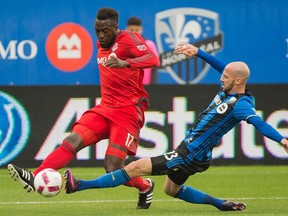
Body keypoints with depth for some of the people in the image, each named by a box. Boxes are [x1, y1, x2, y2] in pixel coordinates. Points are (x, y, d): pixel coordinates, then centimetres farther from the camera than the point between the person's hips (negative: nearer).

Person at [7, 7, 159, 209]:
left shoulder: (127, 39, -9)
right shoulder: (101, 44, 15)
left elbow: (153, 59, -26)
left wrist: (125, 63, -41)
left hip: (128, 111, -7)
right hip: (105, 107, 7)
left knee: (113, 169, -13)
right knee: (73, 141, -16)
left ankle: (145, 186, 16)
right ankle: (34, 178, -29)